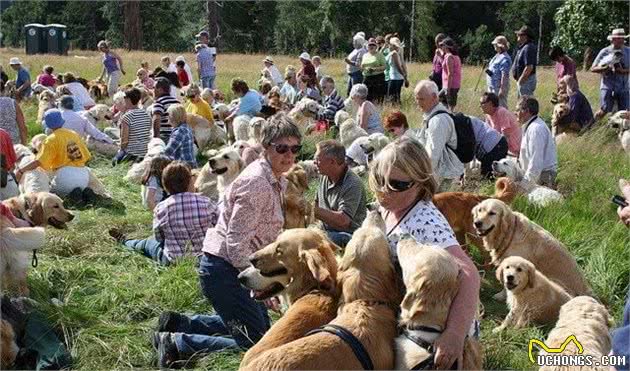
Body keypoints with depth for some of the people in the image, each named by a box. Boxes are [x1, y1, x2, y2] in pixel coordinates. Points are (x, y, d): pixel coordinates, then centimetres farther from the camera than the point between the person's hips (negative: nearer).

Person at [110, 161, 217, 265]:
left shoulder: (161, 208, -15)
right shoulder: (206, 203, -17)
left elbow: (159, 238, 0)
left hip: (174, 261, -1)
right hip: (206, 257, 1)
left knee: (148, 243, 31)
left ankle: (123, 241, 61)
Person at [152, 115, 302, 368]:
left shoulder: (277, 181, 8)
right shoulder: (256, 183, -23)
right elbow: (237, 245, -25)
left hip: (237, 268, 10)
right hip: (223, 269, -10)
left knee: (261, 328, 25)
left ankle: (180, 323, 23)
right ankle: (176, 343, -1)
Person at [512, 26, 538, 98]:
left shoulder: (528, 48, -20)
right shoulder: (523, 47, 13)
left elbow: (529, 67, -26)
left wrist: (520, 80, -19)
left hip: (526, 80, -11)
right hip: (522, 80, 11)